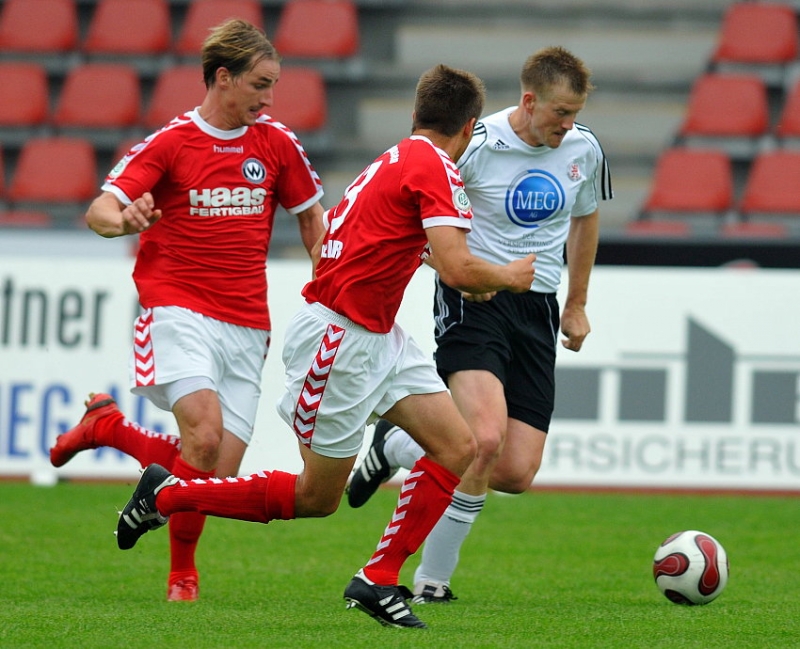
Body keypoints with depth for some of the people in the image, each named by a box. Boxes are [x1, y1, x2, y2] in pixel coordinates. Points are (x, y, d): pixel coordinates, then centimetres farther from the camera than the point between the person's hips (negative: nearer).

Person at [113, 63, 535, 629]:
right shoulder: (436, 168, -17)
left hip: (378, 337, 10)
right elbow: (458, 269, -26)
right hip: (338, 337, -10)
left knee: (458, 448, 1)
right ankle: (165, 494, 15)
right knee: (316, 497, 2)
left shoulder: (397, 160, 13)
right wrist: (507, 276, -5)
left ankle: (378, 580, 4)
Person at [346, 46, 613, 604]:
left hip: (538, 309, 6)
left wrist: (577, 304, 25)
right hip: (473, 304, -6)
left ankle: (396, 446, 21)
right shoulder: (474, 147, -12)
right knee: (486, 438, -27)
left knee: (517, 474, -3)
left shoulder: (584, 150, 3)